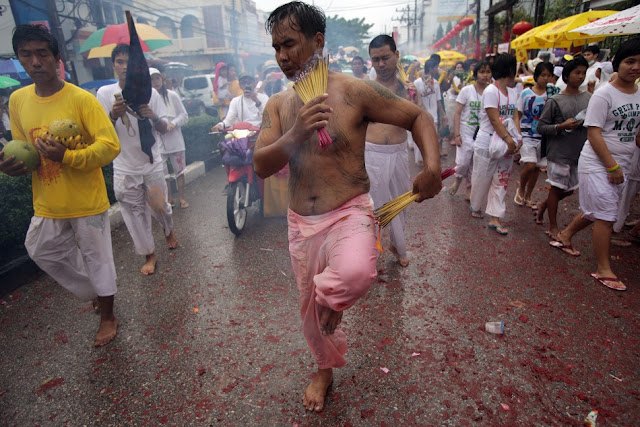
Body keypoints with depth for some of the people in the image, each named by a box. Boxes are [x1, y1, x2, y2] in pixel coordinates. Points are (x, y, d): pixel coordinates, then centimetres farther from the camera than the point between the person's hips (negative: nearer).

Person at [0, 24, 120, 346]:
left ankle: (108, 317, 30)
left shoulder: (82, 99, -14)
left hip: (87, 201, -6)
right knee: (41, 250, 20)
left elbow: (110, 146, -20)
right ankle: (95, 291, 44)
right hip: (47, 204, 6)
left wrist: (67, 157, -31)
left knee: (97, 258, 7)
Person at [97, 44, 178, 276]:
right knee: (135, 214, 7)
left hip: (152, 164, 0)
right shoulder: (104, 93, -4)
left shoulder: (150, 92, -4)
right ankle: (149, 255, 24)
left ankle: (169, 230, 46)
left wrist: (154, 117, -24)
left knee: (160, 206, 11)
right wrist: (113, 116, -25)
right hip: (125, 168, 0)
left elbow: (164, 130, -3)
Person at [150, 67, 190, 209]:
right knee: (162, 173, 7)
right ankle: (169, 198, 24)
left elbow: (184, 116, 2)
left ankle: (181, 197, 24)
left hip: (175, 140, 1)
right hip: (157, 142, -1)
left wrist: (173, 123, -14)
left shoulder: (172, 95, -1)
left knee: (179, 170, 9)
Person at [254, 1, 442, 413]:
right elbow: (260, 167, -5)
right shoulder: (278, 105, 5)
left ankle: (330, 298, 1)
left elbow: (419, 116, -3)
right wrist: (296, 135, -24)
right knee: (311, 311, 18)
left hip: (349, 214, -4)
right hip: (301, 224, 5)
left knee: (354, 274, -38)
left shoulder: (354, 91, -9)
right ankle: (326, 368, 51)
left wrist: (432, 166, -21)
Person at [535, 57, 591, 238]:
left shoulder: (589, 98, 7)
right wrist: (562, 126, -20)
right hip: (559, 153, -5)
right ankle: (553, 226, 18)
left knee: (569, 189, 13)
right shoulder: (555, 101, -6)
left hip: (579, 153, 5)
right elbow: (541, 127, -7)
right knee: (557, 188, 5)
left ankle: (543, 205, 39)